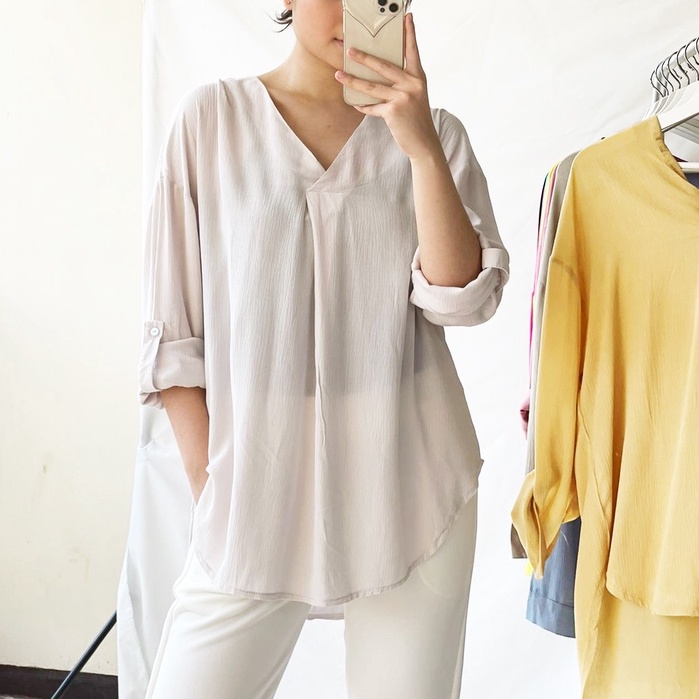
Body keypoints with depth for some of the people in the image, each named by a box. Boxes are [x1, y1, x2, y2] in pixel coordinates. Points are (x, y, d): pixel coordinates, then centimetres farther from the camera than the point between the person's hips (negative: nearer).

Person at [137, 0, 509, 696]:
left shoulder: (435, 134, 6)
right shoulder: (212, 117, 2)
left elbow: (464, 299, -5)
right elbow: (173, 327, 2)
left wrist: (422, 148, -15)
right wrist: (207, 484, -4)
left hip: (411, 490, 1)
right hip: (254, 492, -1)